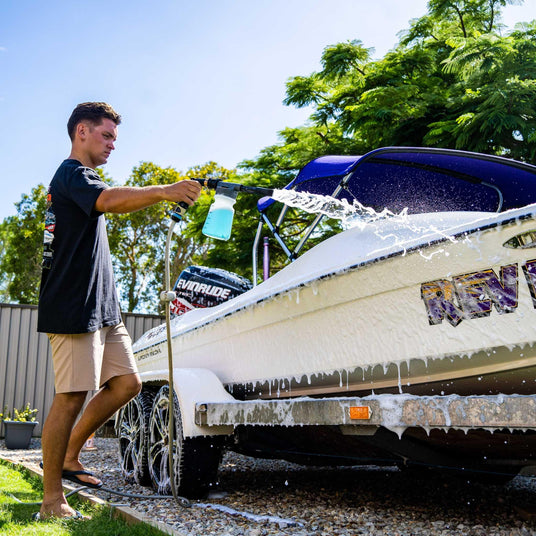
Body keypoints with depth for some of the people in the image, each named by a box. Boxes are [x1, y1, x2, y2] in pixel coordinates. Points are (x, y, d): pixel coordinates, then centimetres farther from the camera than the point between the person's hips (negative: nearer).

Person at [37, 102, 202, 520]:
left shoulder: (83, 179, 26)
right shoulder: (71, 173, -7)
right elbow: (111, 200, -29)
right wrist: (164, 191, -39)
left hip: (101, 308, 10)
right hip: (73, 306, -10)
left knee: (127, 383, 5)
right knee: (72, 396, -9)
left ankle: (68, 456, 17)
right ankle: (52, 499, 0)